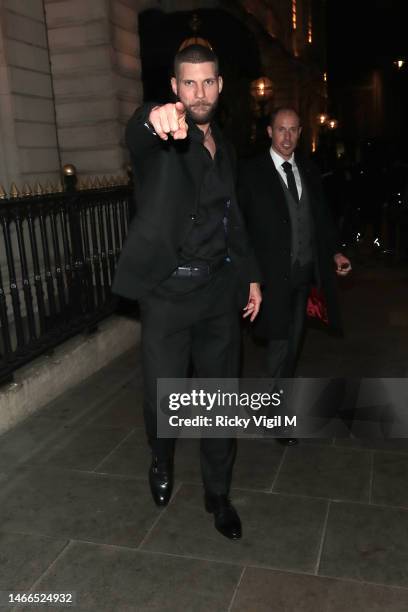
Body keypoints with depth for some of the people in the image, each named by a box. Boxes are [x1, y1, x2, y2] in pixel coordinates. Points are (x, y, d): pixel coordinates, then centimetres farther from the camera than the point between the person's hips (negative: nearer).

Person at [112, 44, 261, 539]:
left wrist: (250, 275, 16)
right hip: (168, 294, -5)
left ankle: (218, 494, 30)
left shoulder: (223, 148, 13)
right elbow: (135, 136, -32)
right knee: (164, 399, 1)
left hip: (218, 293, 5)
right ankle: (161, 461, 36)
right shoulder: (161, 138, -6)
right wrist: (153, 118, -55)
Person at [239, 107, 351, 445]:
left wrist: (335, 251, 5)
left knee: (294, 339, 16)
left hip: (305, 270, 6)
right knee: (280, 340, -3)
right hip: (274, 272, -5)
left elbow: (322, 215, 15)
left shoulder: (308, 170, 11)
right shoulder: (252, 172, -5)